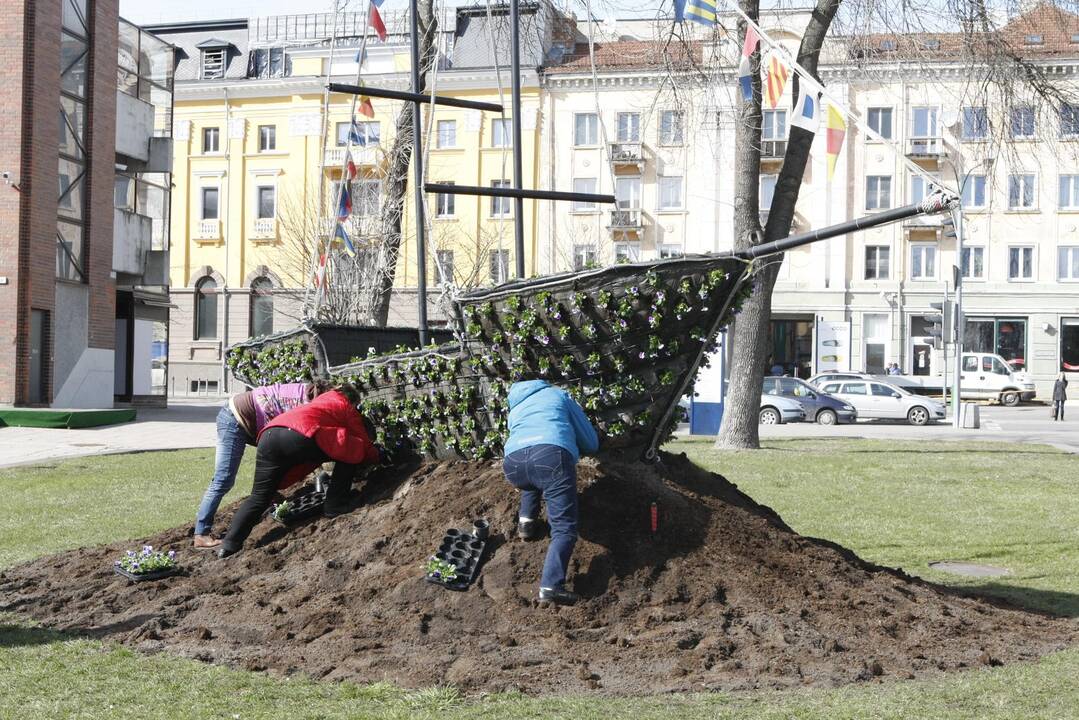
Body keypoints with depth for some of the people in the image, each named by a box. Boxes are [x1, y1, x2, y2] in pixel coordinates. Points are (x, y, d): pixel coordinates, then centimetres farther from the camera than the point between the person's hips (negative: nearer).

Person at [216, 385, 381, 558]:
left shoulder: (322, 400, 41)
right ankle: (335, 506, 14)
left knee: (259, 497, 10)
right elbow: (364, 446, 25)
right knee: (350, 452, 14)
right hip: (300, 437, -6)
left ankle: (230, 544, -1)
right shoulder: (346, 408, 23)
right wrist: (377, 456, 44)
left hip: (268, 435, 6)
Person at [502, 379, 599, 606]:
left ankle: (527, 519, 23)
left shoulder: (515, 410, 40)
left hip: (513, 462, 4)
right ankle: (551, 586, -22)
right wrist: (574, 450, 53)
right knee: (564, 527, -3)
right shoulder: (558, 395, 32)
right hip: (552, 455, -4)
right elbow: (591, 443, 33)